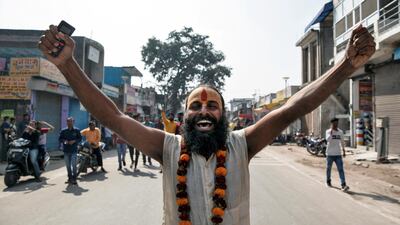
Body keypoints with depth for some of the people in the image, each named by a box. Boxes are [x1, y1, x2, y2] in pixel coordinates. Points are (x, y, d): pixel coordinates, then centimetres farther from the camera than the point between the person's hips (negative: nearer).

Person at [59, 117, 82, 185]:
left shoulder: (76, 130, 3)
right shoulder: (63, 131, 8)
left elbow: (80, 138, 4)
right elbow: (59, 139, 9)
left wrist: (74, 141, -13)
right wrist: (64, 141, -11)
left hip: (74, 150, -3)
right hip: (66, 150, 3)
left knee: (74, 165, -9)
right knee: (68, 165, 9)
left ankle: (74, 179, 0)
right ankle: (70, 178, 21)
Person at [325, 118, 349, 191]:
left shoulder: (340, 132, 7)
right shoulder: (328, 131, -6)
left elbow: (342, 142, 18)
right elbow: (328, 140, -24)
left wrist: (344, 151, 19)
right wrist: (331, 131, -25)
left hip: (338, 154, 3)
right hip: (330, 154, -2)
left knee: (341, 169, -6)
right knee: (329, 168, 11)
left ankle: (343, 185, -10)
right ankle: (328, 181, 30)